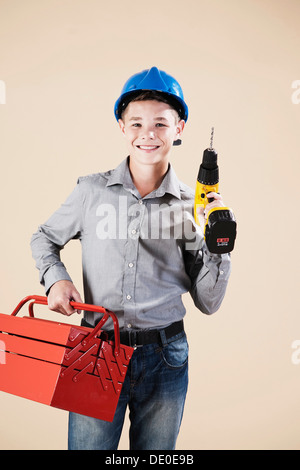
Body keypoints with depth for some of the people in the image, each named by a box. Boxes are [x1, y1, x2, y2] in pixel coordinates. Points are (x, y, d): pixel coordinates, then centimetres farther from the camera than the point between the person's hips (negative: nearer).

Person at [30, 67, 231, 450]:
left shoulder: (192, 206, -2)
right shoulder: (92, 191, -4)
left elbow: (208, 303, 1)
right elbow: (44, 238, 14)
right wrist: (55, 278, -5)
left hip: (165, 359, 1)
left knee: (156, 451, 18)